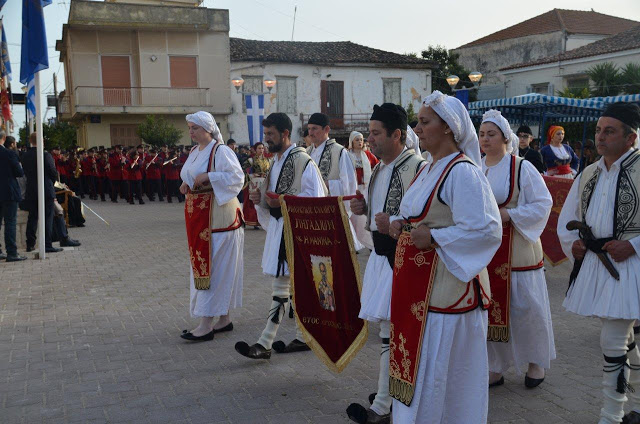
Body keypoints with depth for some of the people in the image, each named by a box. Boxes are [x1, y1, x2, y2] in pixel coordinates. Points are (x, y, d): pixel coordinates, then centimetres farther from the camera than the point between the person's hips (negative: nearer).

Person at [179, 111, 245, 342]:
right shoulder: (194, 152, 16)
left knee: (212, 267, -7)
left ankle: (206, 324, -4)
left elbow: (237, 176, -21)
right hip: (197, 215, 10)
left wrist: (207, 177, -24)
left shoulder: (220, 151, -12)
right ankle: (224, 319, 20)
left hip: (216, 216, -10)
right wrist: (186, 185, 4)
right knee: (201, 264, 11)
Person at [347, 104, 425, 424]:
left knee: (392, 330, -3)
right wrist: (364, 208, 6)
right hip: (381, 254, 9)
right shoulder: (380, 167, 13)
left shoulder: (417, 167, -15)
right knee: (394, 326, 16)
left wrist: (395, 224, -25)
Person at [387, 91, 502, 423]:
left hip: (447, 284, -9)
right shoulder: (430, 169, 12)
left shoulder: (462, 172, -17)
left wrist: (434, 238, -21)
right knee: (419, 367, 18)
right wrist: (402, 225, 4)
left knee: (437, 370, 2)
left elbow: (486, 229, -24)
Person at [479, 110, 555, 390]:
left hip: (516, 250, -4)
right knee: (489, 307, 8)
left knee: (524, 306, 2)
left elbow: (543, 203, -11)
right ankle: (496, 367, 21)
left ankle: (536, 361, 26)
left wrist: (509, 214, -20)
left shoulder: (521, 168, -7)